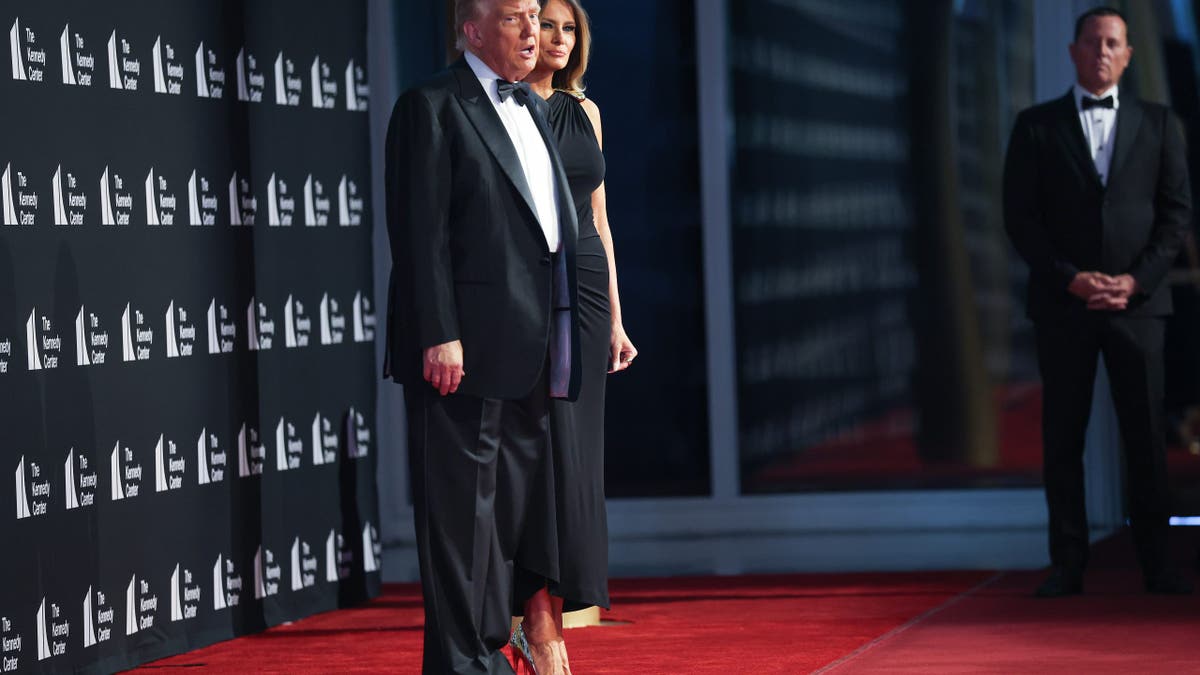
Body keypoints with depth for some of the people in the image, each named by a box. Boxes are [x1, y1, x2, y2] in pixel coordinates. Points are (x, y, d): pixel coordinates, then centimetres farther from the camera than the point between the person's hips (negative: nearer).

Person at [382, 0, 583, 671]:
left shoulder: (531, 110, 19)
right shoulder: (432, 107, -6)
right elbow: (422, 232, -13)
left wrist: (557, 349, 16)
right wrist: (440, 336, -20)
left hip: (528, 356, 8)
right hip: (467, 349, -8)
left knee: (516, 508, 12)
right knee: (461, 508, -4)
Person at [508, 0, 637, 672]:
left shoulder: (584, 110, 15)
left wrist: (615, 316, 15)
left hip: (584, 289, 6)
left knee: (576, 459, 4)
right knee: (544, 452, -10)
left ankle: (544, 614, 10)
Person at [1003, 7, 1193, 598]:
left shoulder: (1158, 124, 10)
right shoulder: (1036, 126, 7)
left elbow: (1176, 211, 5)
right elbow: (1021, 217, 1)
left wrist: (1137, 279, -8)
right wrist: (1071, 279, -10)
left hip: (1137, 300, 0)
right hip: (1062, 304, 0)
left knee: (1146, 437, -1)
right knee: (1063, 438, 0)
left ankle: (1155, 564, 3)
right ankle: (1068, 565, 3)